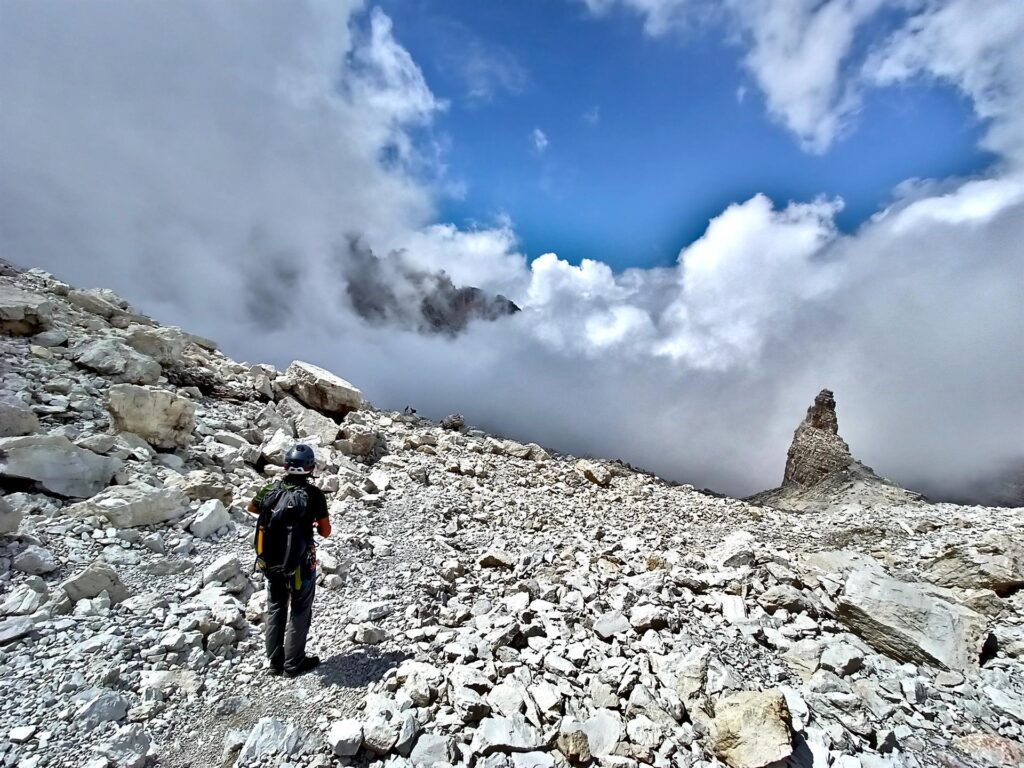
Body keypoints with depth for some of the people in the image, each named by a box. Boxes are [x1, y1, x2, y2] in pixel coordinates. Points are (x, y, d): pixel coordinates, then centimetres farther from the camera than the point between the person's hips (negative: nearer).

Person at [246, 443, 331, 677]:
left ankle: (274, 661, 30)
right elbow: (326, 531, -10)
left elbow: (251, 508, 16)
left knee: (275, 608, 20)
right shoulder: (314, 494, -18)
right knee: (299, 612, 13)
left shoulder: (271, 488, -6)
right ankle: (294, 663, 21)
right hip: (300, 562, -4)